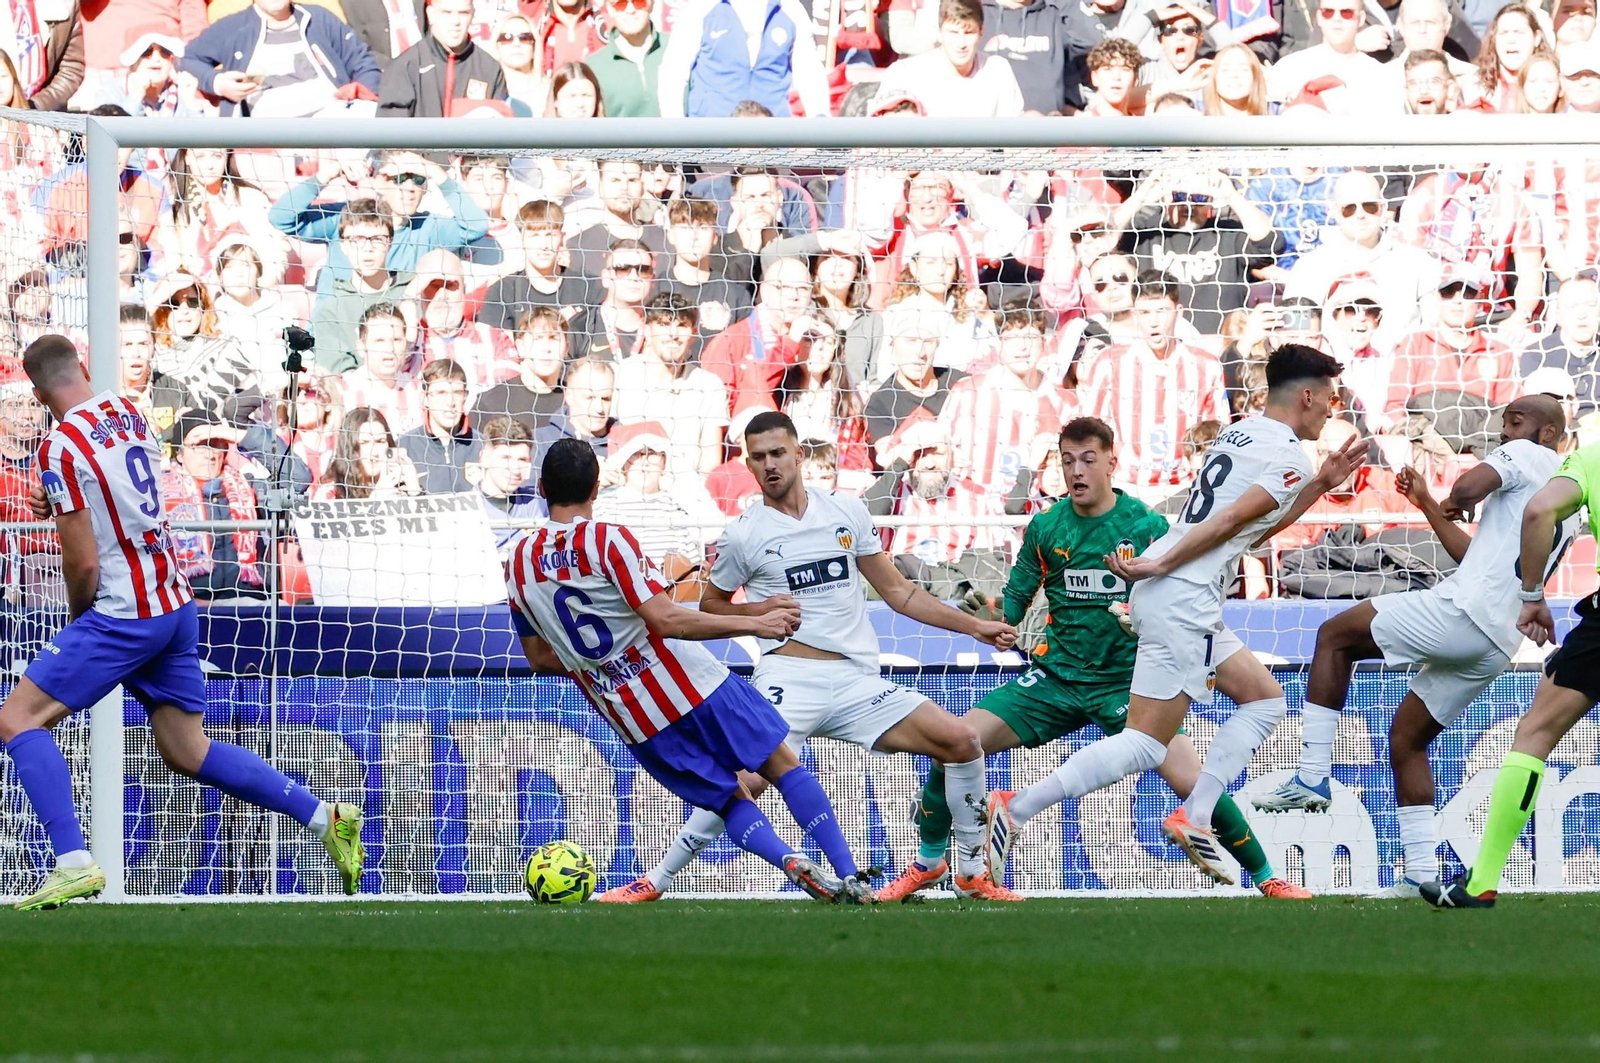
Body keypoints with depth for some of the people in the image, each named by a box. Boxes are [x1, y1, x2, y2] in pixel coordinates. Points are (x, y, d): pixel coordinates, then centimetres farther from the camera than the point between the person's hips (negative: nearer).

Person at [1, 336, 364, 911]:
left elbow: (83, 562, -16)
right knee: (186, 751, 18)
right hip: (176, 603, 8)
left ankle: (73, 861, -16)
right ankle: (326, 817, 14)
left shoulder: (60, 447, -15)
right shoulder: (128, 412, 8)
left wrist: (77, 616, 4)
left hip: (122, 613, -8)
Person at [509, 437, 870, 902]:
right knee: (783, 765, 7)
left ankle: (790, 862, -13)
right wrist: (754, 624, -15)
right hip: (691, 684, -4)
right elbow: (665, 621, -18)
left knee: (730, 799, 14)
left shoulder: (519, 563, 6)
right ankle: (849, 877, -2)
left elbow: (540, 657, 14)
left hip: (634, 722, 5)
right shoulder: (608, 540, -11)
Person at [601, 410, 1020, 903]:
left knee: (961, 741, -9)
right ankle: (655, 880, -10)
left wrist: (974, 626, 13)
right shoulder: (743, 534, 3)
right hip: (790, 677, -3)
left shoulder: (846, 511, 11)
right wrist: (756, 612, -5)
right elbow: (710, 604, 16)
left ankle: (973, 875, 6)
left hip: (857, 681, 3)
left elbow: (897, 592, 17)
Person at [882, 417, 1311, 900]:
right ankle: (929, 863, 11)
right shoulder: (1045, 527, 2)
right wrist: (990, 612, -15)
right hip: (1055, 676, 3)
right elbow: (1015, 606, 7)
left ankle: (1267, 879, 1)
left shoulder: (1147, 526, -6)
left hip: (1127, 682, -3)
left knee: (1192, 782, -19)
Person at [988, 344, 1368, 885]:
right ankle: (1016, 810, -14)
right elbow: (1229, 523, -16)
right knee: (1144, 746, -11)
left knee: (1264, 700, 16)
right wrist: (1160, 566, -15)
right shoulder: (1288, 456, -7)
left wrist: (1319, 485, 26)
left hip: (1182, 605, 10)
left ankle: (1194, 817, 8)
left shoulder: (1239, 434, 20)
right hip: (1181, 602, -10)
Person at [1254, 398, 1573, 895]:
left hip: (1462, 611, -9)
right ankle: (1421, 873, 9)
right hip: (1499, 644, 9)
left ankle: (1312, 777, -4)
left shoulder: (1527, 456, 1)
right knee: (1406, 736, 18)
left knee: (1335, 635, 4)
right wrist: (1429, 506, 35)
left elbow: (1470, 486, -19)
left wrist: (1456, 503, 5)